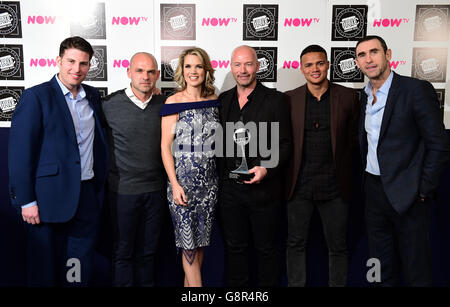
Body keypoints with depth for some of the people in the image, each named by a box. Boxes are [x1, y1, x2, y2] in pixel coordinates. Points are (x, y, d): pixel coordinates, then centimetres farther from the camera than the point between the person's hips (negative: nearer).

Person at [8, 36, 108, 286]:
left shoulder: (93, 96, 10)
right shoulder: (36, 97, -8)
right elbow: (20, 151, -11)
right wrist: (26, 201, -13)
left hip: (87, 194, 5)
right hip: (50, 198, -5)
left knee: (79, 270, 14)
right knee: (45, 269, 11)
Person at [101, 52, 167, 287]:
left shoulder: (164, 104, 2)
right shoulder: (109, 104, -8)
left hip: (155, 189, 3)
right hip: (123, 190, -3)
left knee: (148, 250, 17)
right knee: (123, 252, 11)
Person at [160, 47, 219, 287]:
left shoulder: (214, 101, 8)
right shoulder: (174, 101, -5)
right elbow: (165, 146, -7)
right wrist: (175, 184, -13)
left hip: (209, 179, 5)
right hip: (183, 178, -4)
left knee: (201, 240, 12)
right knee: (189, 243, 1)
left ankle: (189, 283, 29)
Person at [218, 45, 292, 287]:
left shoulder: (275, 100, -4)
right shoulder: (223, 100, 8)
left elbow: (285, 144, -4)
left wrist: (266, 168, -18)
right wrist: (219, 179, 4)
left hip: (263, 187, -3)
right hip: (230, 187, 4)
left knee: (266, 248, 11)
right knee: (234, 246, 16)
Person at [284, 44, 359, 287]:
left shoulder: (348, 97, 0)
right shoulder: (289, 99, 1)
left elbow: (355, 140, 6)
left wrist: (342, 167, 1)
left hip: (334, 186, 0)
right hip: (299, 186, 1)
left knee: (338, 247, 12)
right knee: (296, 244, 12)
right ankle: (295, 284, 30)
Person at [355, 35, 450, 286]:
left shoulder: (417, 90, -12)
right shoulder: (366, 95, 9)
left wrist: (423, 191, -13)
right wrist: (368, 175, 10)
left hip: (406, 194, -6)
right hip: (374, 190, 6)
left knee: (416, 270, 8)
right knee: (381, 265, 18)